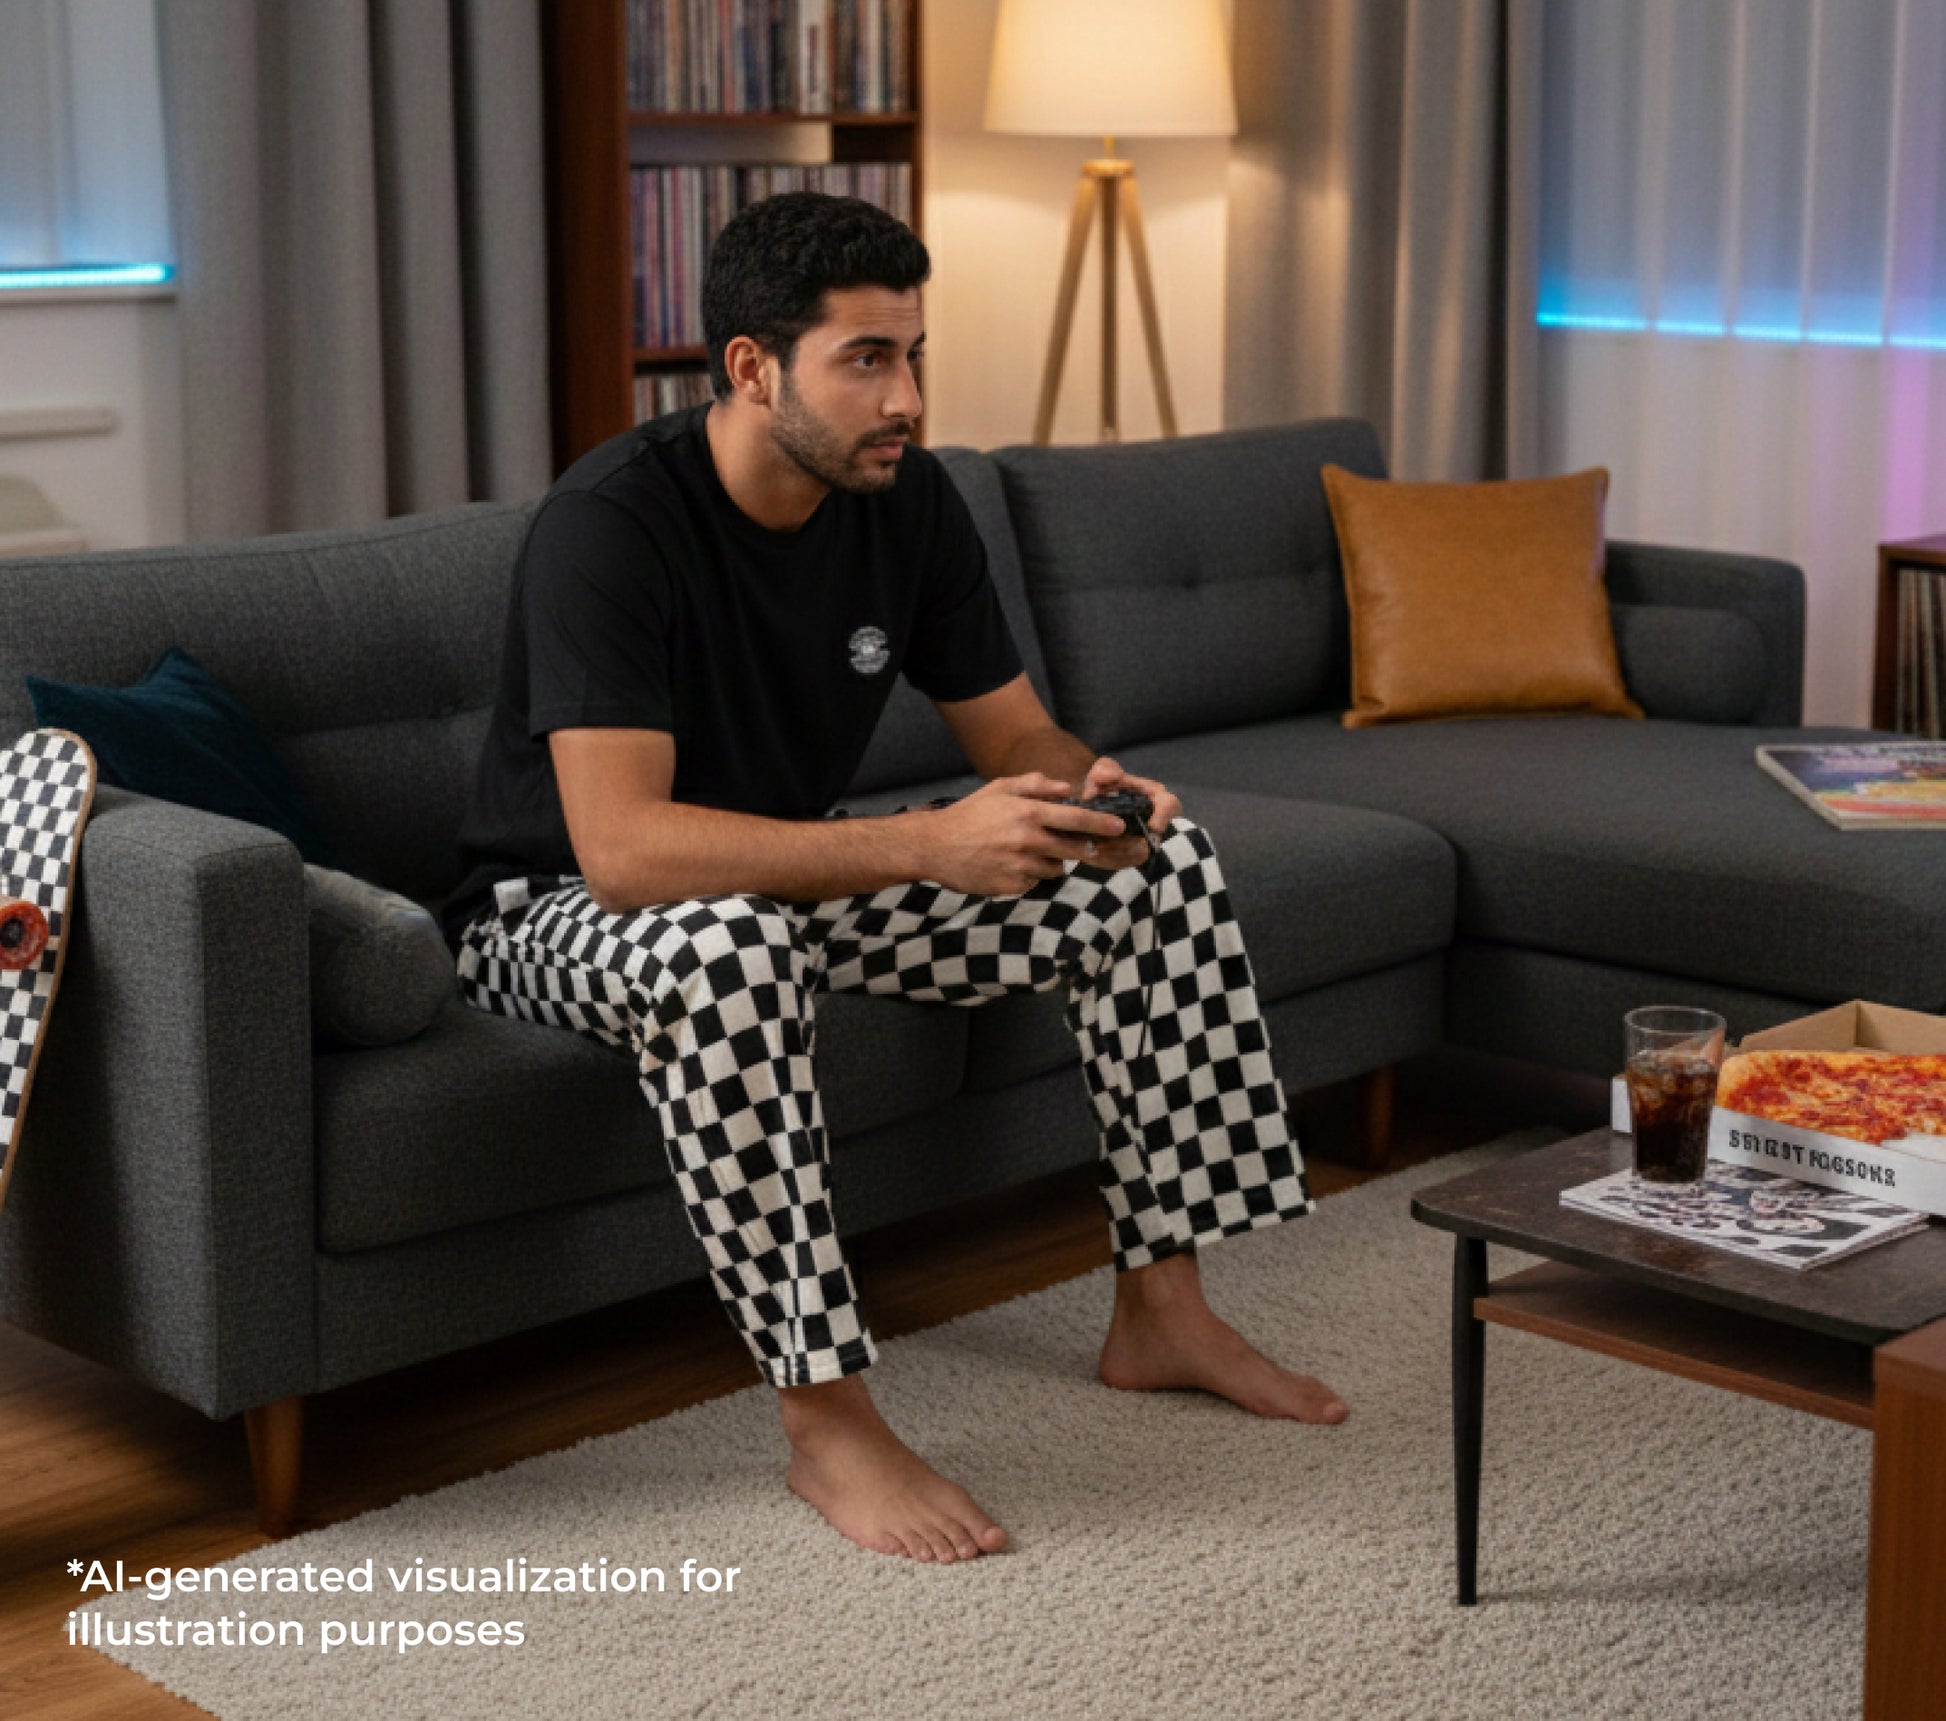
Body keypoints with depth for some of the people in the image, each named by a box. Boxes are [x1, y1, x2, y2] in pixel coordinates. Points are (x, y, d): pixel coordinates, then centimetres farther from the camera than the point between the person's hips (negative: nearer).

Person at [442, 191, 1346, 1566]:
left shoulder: (908, 499, -8)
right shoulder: (610, 525, -29)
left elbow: (1018, 737, 1)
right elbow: (623, 849, -38)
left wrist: (1088, 793, -25)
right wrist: (929, 845, -44)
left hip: (801, 873, 7)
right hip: (566, 906, -7)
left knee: (1162, 870, -4)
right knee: (731, 955, -43)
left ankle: (1161, 1310, 4)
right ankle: (827, 1418, -29)